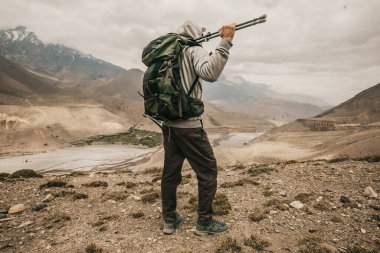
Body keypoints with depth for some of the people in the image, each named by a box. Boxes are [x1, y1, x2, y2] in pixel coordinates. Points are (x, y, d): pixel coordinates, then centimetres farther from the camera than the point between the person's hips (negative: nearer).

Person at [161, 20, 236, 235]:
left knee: (171, 171, 13)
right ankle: (205, 222, 12)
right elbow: (209, 72, -26)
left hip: (168, 122, 8)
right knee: (208, 170, 4)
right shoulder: (193, 49, -5)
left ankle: (170, 220, 23)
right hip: (189, 124, -7)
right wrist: (225, 43, -25)